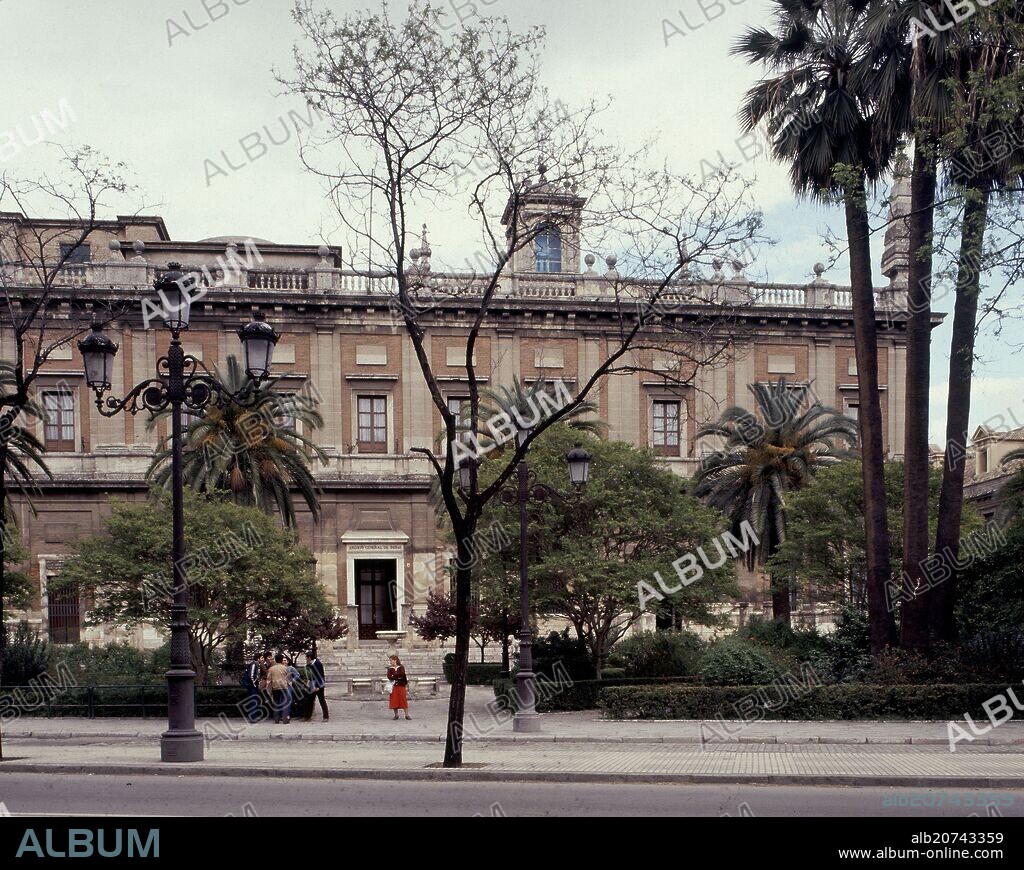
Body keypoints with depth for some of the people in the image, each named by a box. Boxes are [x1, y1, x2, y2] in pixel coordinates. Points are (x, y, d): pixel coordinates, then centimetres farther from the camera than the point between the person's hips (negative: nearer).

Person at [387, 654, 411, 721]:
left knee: (404, 700, -5)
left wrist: (394, 675, -11)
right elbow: (389, 677, -10)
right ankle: (396, 714, 11)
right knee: (394, 700, 0)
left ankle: (407, 715, -1)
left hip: (401, 686, -2)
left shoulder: (401, 667, 1)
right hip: (394, 686, 2)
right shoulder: (390, 669, 6)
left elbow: (402, 673, -18)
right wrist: (398, 677, -14)